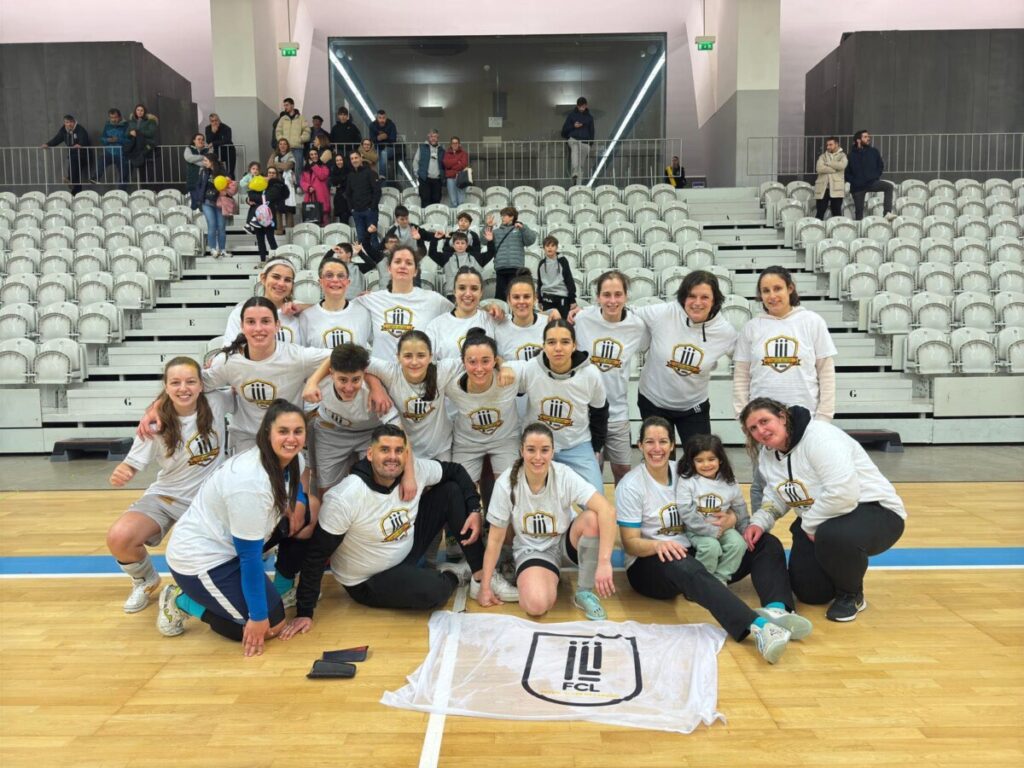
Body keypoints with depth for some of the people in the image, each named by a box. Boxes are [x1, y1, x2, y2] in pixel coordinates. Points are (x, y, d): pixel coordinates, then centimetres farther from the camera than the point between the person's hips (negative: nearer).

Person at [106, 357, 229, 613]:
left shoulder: (215, 405, -12)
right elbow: (132, 465, -13)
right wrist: (120, 474, -34)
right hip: (166, 497, -1)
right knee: (118, 537, -27)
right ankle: (145, 580, 7)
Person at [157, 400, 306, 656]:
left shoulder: (291, 461, -5)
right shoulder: (251, 482, -31)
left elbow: (293, 491, 20)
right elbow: (249, 555, -25)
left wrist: (297, 505, -4)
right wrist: (257, 617, -17)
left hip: (221, 543, 9)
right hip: (198, 558, -9)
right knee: (272, 625, -5)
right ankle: (183, 602, 5)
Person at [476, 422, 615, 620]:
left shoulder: (565, 476, -21)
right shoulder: (506, 483, -19)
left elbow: (607, 510, -33)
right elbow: (495, 538, -10)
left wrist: (604, 563, -41)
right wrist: (485, 586, -8)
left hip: (565, 540, 1)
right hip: (531, 550, 0)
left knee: (592, 519, -33)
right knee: (536, 604, -31)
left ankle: (585, 593, -11)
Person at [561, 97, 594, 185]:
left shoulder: (589, 117, 14)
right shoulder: (571, 115, 9)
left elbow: (592, 132, 18)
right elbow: (564, 129, 9)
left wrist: (590, 143, 9)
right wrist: (573, 126, -8)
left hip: (585, 142, 3)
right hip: (573, 139, -3)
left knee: (582, 165, -2)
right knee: (575, 148, -38)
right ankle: (574, 173, -52)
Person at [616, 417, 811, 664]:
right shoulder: (630, 486, -7)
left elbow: (711, 514, 12)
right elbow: (630, 543, -11)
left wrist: (731, 519, -12)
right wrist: (658, 545, -32)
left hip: (697, 553, 6)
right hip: (648, 563, -6)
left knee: (767, 544, -8)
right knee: (684, 567, -41)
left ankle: (775, 608, -35)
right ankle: (756, 625, -54)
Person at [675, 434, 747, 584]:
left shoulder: (729, 481, 0)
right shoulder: (686, 481, -14)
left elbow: (740, 509, 12)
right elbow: (686, 513, -20)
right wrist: (711, 530, -21)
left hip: (723, 528, 4)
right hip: (697, 531, -4)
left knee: (739, 543, -20)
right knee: (711, 546, -29)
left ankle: (720, 578, -3)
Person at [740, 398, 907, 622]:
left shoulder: (819, 436, -25)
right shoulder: (767, 453, 3)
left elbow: (843, 494, -35)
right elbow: (776, 498, 14)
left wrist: (810, 524, -21)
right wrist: (759, 522, -6)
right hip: (817, 524, 8)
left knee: (832, 535, -40)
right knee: (809, 593, 2)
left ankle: (852, 595, -9)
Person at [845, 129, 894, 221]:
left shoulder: (874, 152, 6)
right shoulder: (852, 154, 1)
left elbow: (881, 166, 13)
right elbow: (847, 171, 5)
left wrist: (876, 177, -1)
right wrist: (853, 181, -8)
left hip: (872, 182, 1)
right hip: (858, 186, -1)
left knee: (889, 186, -24)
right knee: (858, 210, 1)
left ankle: (887, 213, -30)